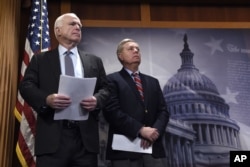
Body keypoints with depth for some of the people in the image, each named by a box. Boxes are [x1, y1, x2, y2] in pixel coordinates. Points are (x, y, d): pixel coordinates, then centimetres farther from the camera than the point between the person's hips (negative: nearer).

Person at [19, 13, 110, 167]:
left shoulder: (94, 61, 18)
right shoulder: (40, 59, 13)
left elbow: (105, 89, 13)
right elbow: (26, 86, 3)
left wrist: (97, 100, -10)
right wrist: (46, 99, -16)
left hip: (86, 136, 2)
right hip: (52, 136, -2)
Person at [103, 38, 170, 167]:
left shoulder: (153, 82, 19)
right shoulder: (112, 80, 2)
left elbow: (163, 111, 10)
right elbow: (112, 111, -11)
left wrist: (155, 131, -9)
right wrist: (140, 129, -17)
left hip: (153, 148, 5)